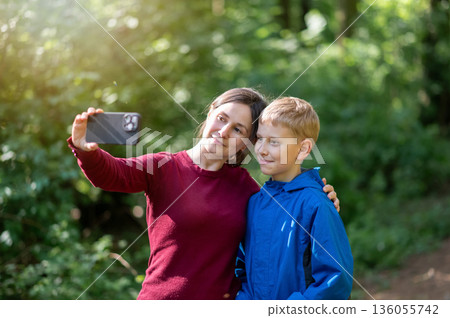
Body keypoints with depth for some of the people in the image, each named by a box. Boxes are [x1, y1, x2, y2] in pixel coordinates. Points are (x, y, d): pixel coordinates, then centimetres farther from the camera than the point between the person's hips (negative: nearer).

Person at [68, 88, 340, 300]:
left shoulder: (243, 183, 5)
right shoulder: (165, 167, -5)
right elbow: (110, 173, -21)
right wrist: (85, 149, -41)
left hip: (218, 299, 3)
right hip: (161, 299, -3)